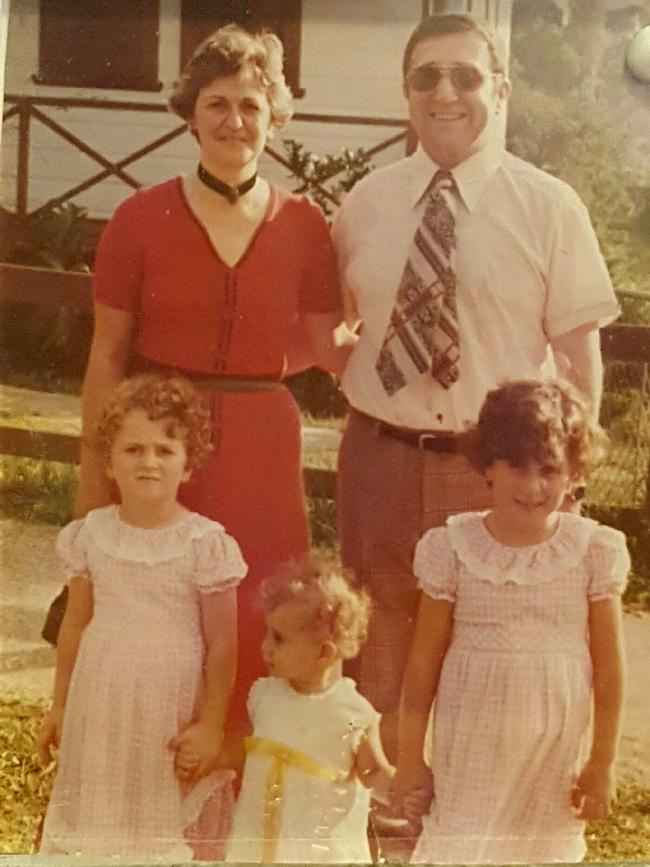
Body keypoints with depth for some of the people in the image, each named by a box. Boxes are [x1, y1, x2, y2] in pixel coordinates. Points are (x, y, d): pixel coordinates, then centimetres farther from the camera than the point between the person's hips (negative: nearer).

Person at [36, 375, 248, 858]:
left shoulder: (205, 543, -13)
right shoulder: (91, 535, -2)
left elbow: (222, 645, -8)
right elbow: (75, 624, 8)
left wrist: (212, 723, -8)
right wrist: (59, 706, 13)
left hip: (171, 709, -3)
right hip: (100, 706, 4)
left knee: (170, 827, 6)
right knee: (98, 819, 13)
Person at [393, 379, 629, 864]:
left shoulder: (594, 552, -8)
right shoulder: (454, 548, -8)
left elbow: (609, 668, -2)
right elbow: (424, 662, -1)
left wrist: (602, 762, 0)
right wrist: (410, 757, 2)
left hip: (556, 752, 1)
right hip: (472, 751, -1)